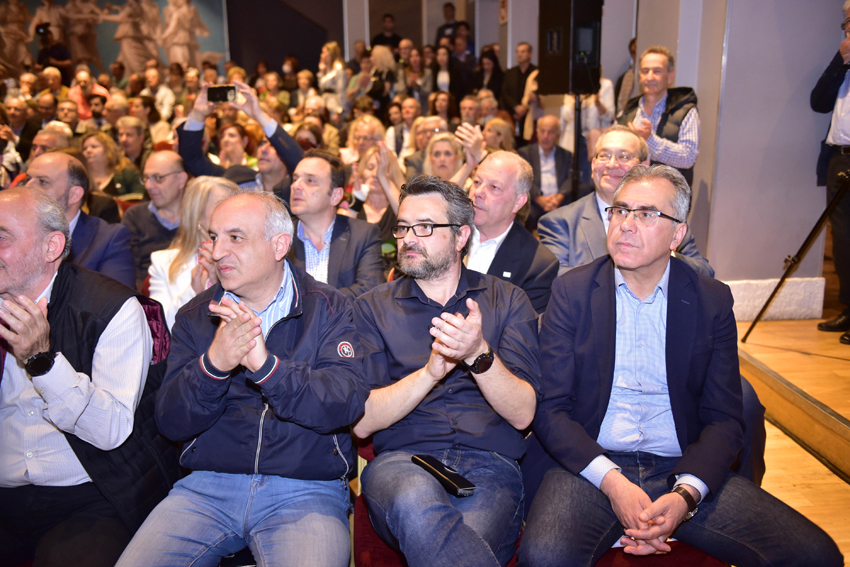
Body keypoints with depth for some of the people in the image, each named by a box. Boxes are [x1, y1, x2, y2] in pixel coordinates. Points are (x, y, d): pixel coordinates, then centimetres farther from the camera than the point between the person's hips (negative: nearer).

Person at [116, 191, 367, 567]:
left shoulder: (328, 308, 0)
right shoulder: (195, 316, 9)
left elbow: (347, 405, -14)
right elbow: (170, 422, 0)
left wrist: (266, 364, -28)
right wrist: (212, 365, -20)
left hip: (306, 490, -2)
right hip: (208, 486, 3)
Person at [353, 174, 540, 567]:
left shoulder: (507, 300, 12)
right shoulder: (373, 307, 12)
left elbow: (522, 414, 1)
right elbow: (361, 422, 1)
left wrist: (479, 355, -17)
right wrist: (429, 372, -15)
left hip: (489, 464, 0)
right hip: (401, 461, 1)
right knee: (417, 503, -36)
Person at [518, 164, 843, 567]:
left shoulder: (712, 300, 5)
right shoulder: (572, 290, 1)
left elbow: (725, 418, 4)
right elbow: (550, 408, -3)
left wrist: (685, 495, -15)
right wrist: (613, 484, -17)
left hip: (686, 470, 3)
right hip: (592, 466, -2)